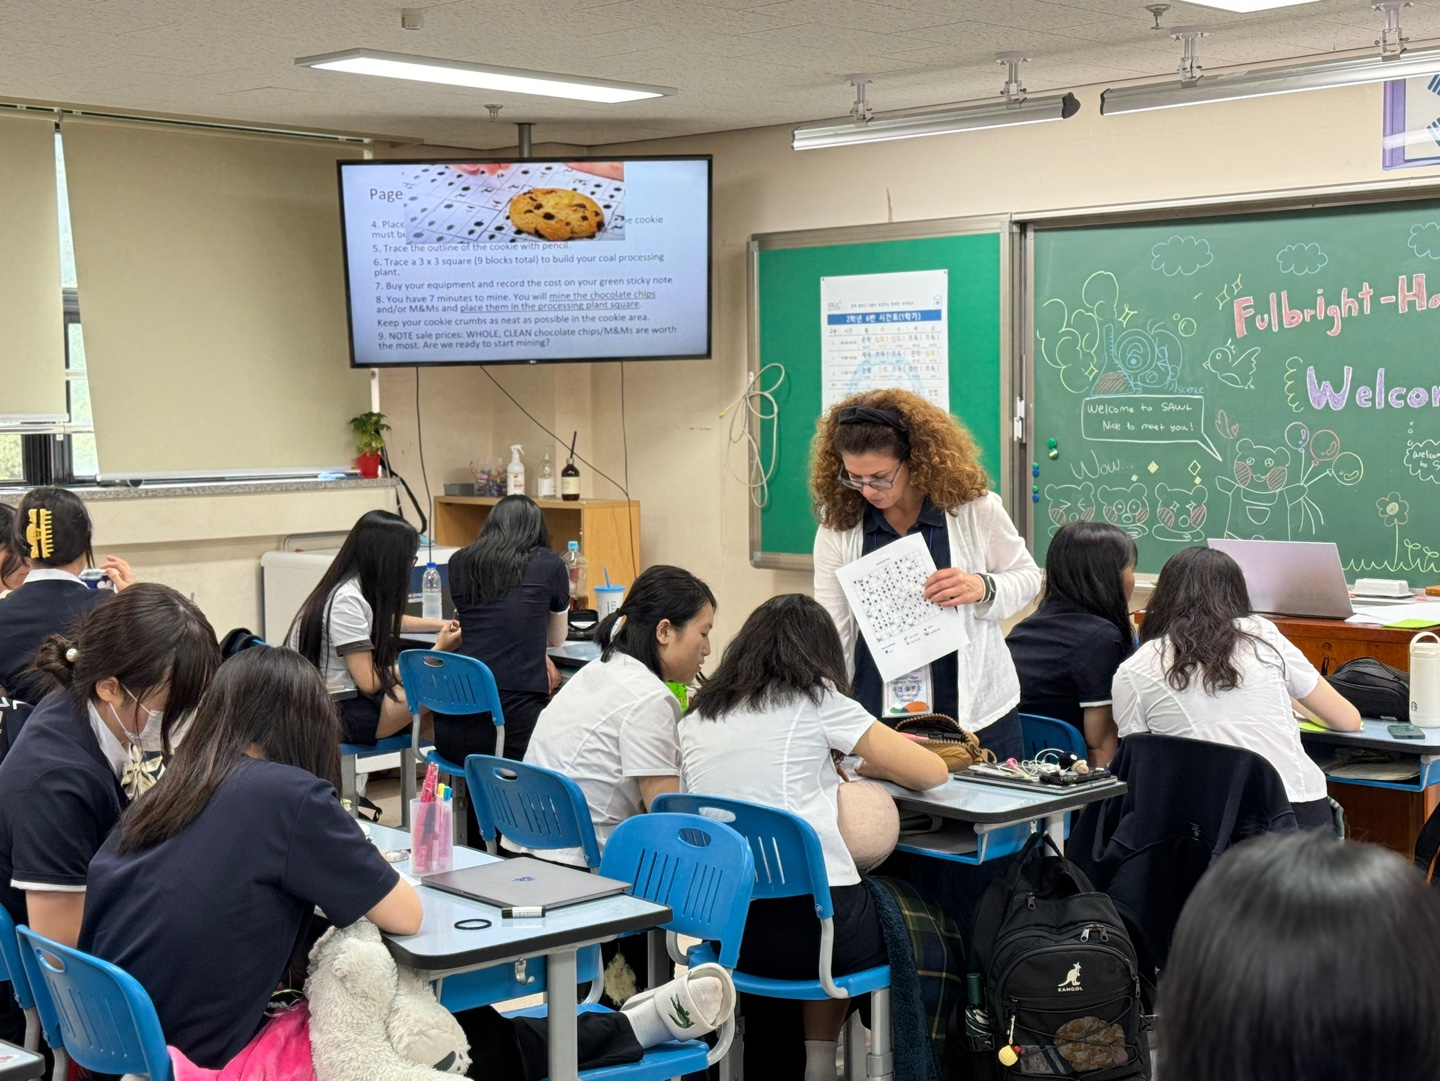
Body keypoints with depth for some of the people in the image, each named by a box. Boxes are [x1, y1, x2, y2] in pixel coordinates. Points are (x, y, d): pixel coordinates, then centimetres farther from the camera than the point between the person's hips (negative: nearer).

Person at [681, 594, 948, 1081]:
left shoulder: (696, 717, 14)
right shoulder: (816, 701, 0)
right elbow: (931, 771, 0)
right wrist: (869, 766, 20)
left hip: (722, 926, 5)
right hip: (808, 922, -5)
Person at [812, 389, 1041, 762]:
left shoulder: (973, 508, -6)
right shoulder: (838, 526, -2)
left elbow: (1027, 577, 6)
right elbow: (831, 634, 0)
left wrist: (983, 588, -16)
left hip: (976, 710, 0)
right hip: (877, 715, 1)